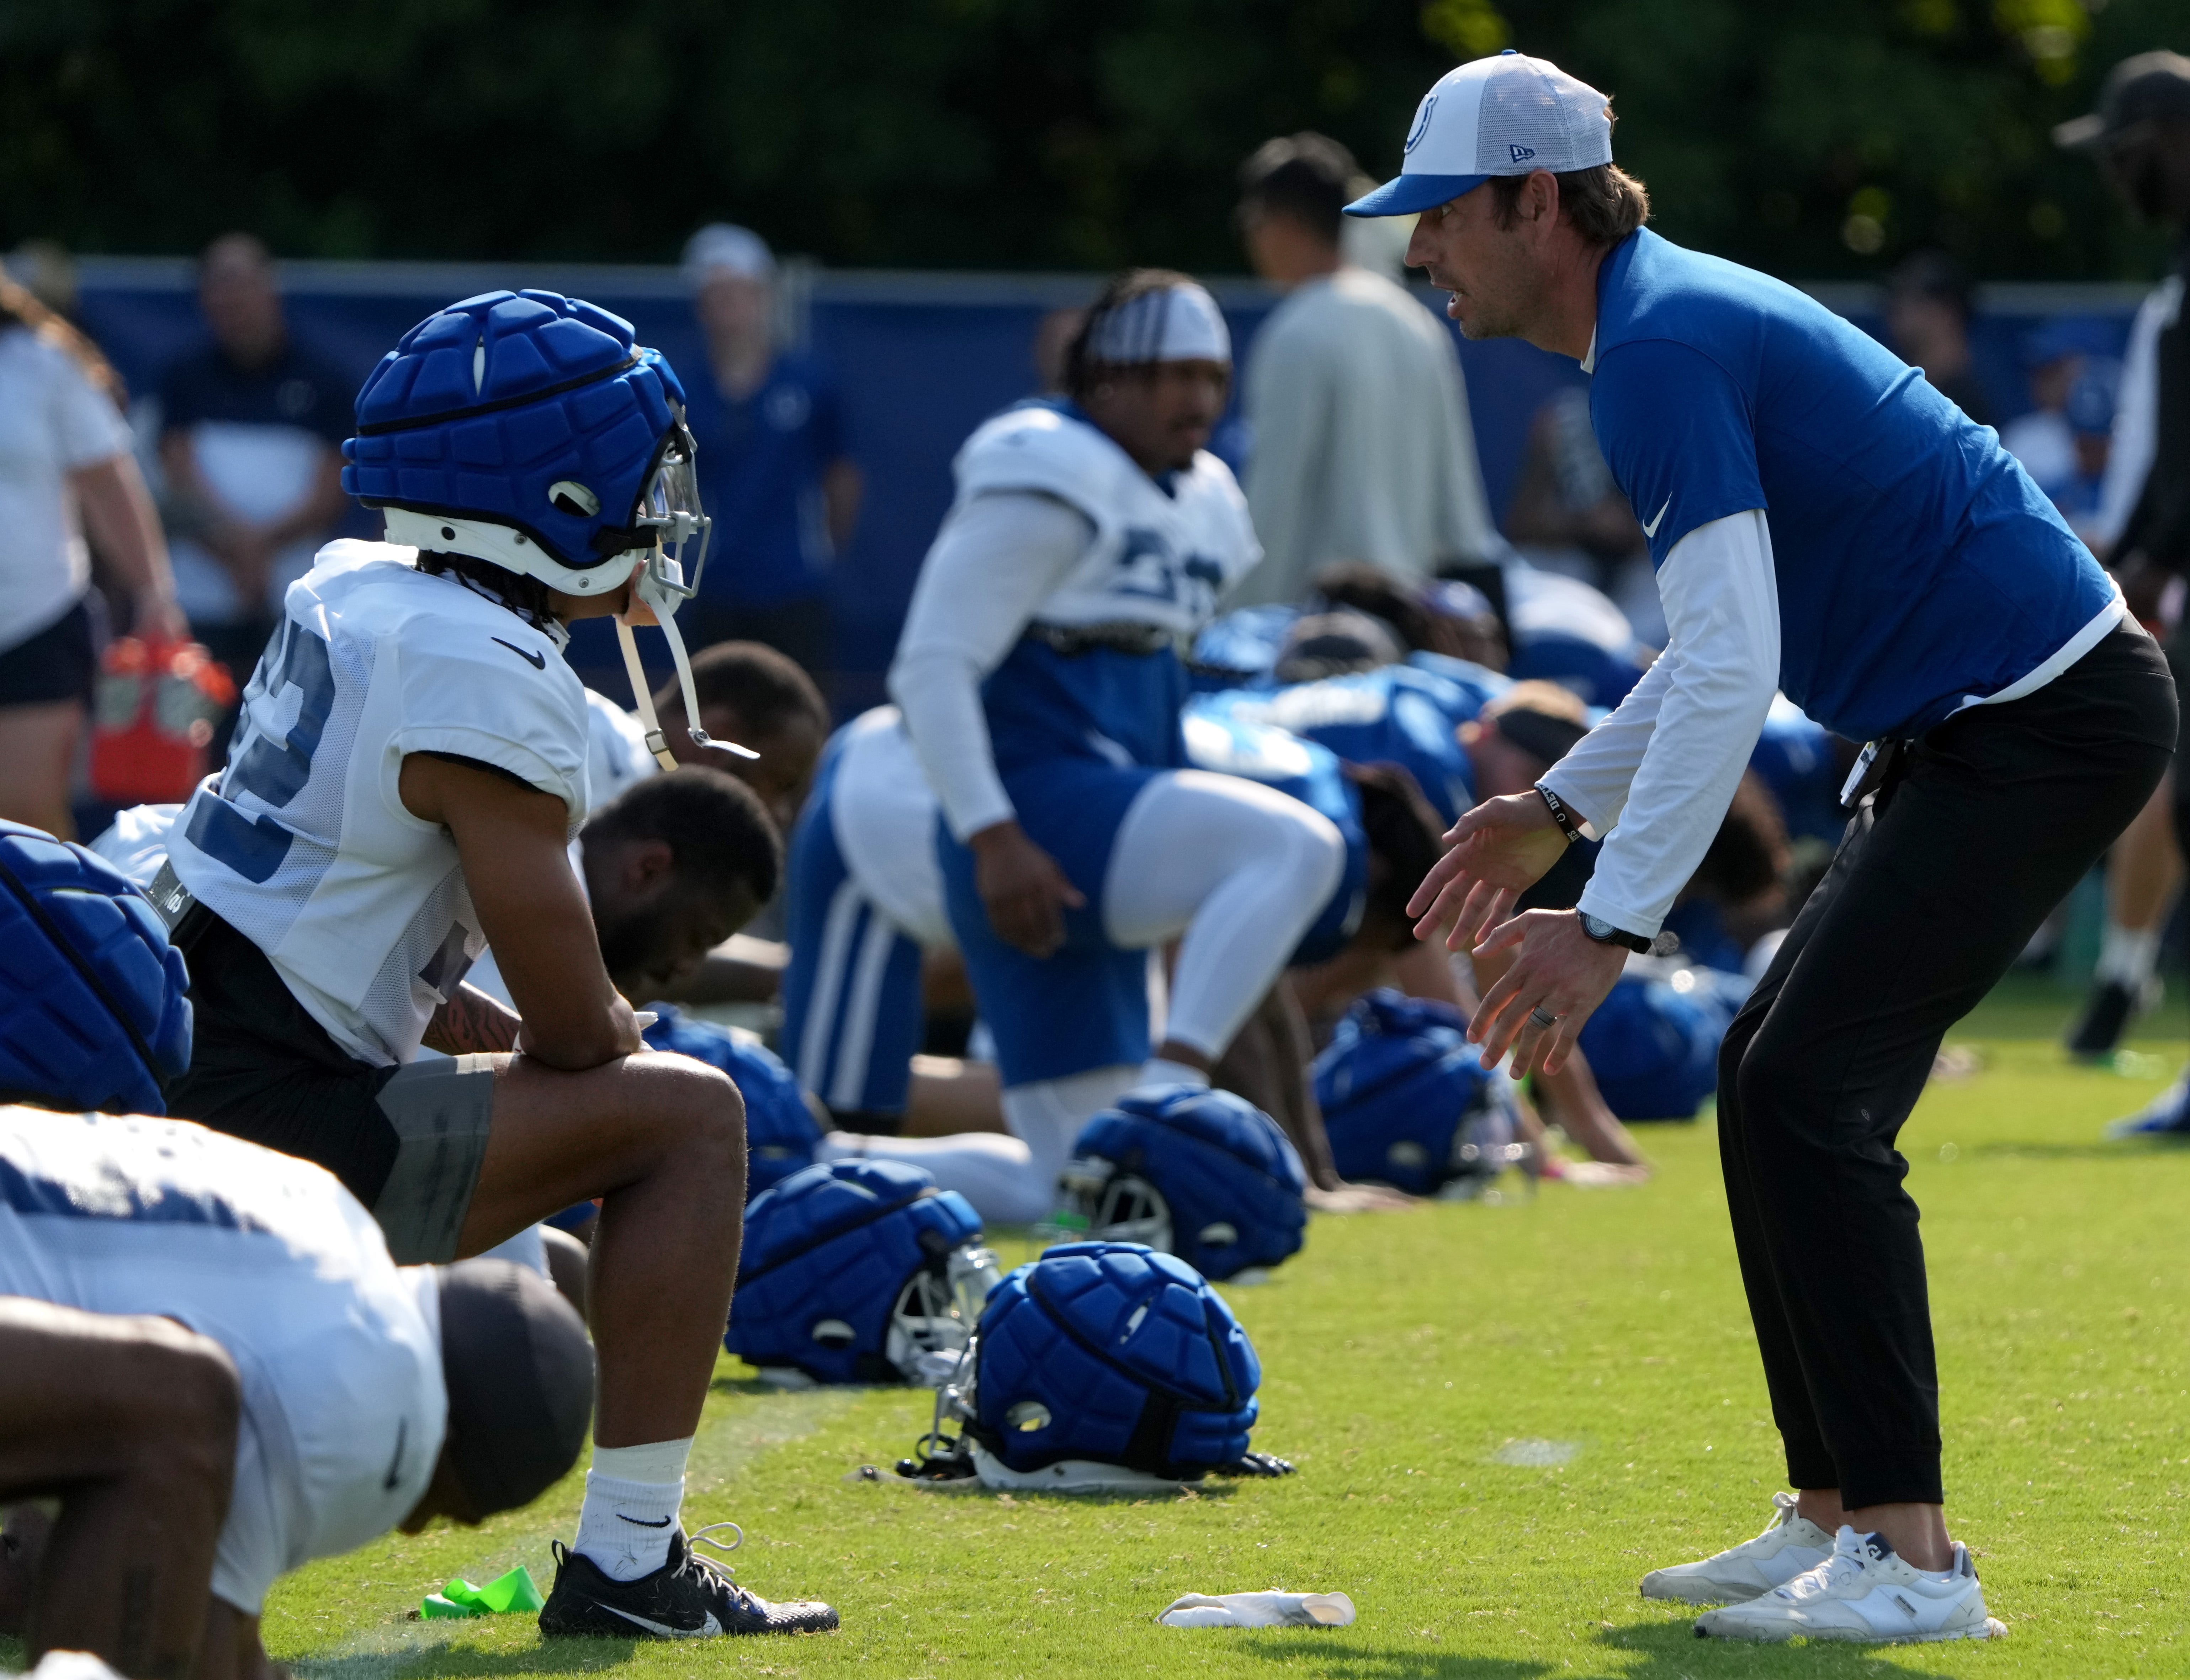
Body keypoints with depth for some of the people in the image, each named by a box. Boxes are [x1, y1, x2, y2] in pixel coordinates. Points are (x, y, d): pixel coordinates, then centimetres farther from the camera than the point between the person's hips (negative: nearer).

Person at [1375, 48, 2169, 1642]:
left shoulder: (1665, 349, -18)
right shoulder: (1675, 318, 15)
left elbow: (1729, 669, -26)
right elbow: (1722, 645, 26)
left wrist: (1612, 924, -27)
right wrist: (1557, 812, 23)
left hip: (2046, 720, -11)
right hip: (1985, 721, 11)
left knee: (1810, 1090, -14)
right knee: (1772, 1077, 11)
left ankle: (1911, 1557, -15)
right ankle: (1835, 1516, 14)